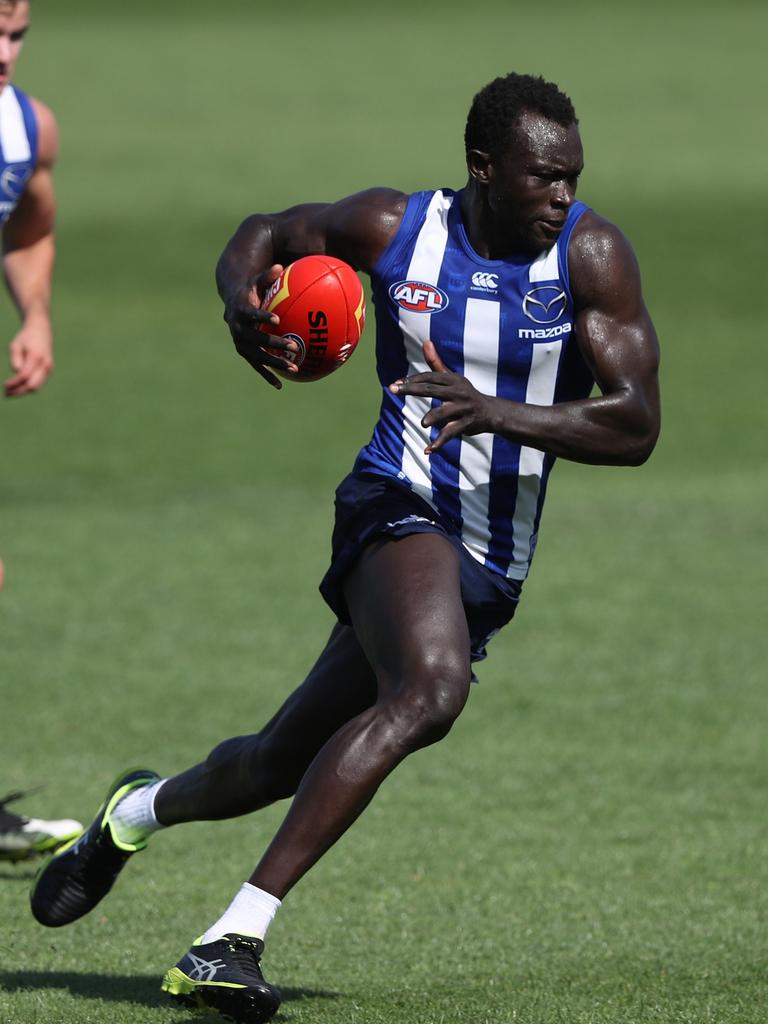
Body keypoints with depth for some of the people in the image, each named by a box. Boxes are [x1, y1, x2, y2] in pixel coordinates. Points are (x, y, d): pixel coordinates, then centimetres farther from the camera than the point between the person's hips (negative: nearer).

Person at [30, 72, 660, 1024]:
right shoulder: (394, 228, -4)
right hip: (398, 510, -3)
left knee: (280, 766, 12)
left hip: (491, 568, 3)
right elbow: (263, 233, 15)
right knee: (431, 686, -34)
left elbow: (636, 427, -13)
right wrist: (240, 302, -9)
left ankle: (139, 810, 46)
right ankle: (236, 936, -33)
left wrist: (498, 412, -28)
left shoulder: (590, 255, -6)